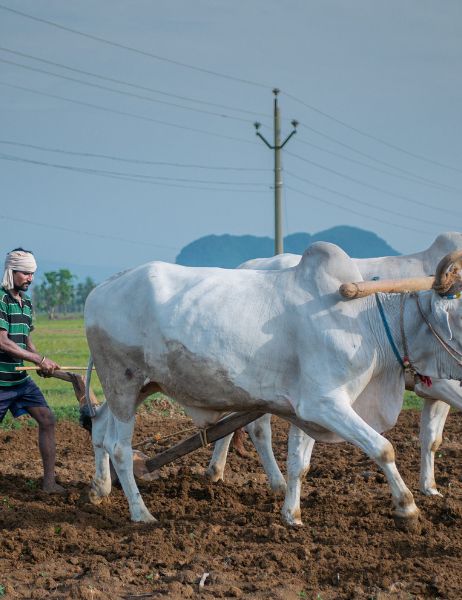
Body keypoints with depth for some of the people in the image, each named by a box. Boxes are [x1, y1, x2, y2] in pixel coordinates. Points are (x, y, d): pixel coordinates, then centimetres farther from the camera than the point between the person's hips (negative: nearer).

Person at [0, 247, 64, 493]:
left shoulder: (25, 302, 12)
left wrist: (42, 363, 4)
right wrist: (39, 359, -19)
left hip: (20, 379, 8)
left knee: (47, 420, -1)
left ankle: (49, 482, 2)